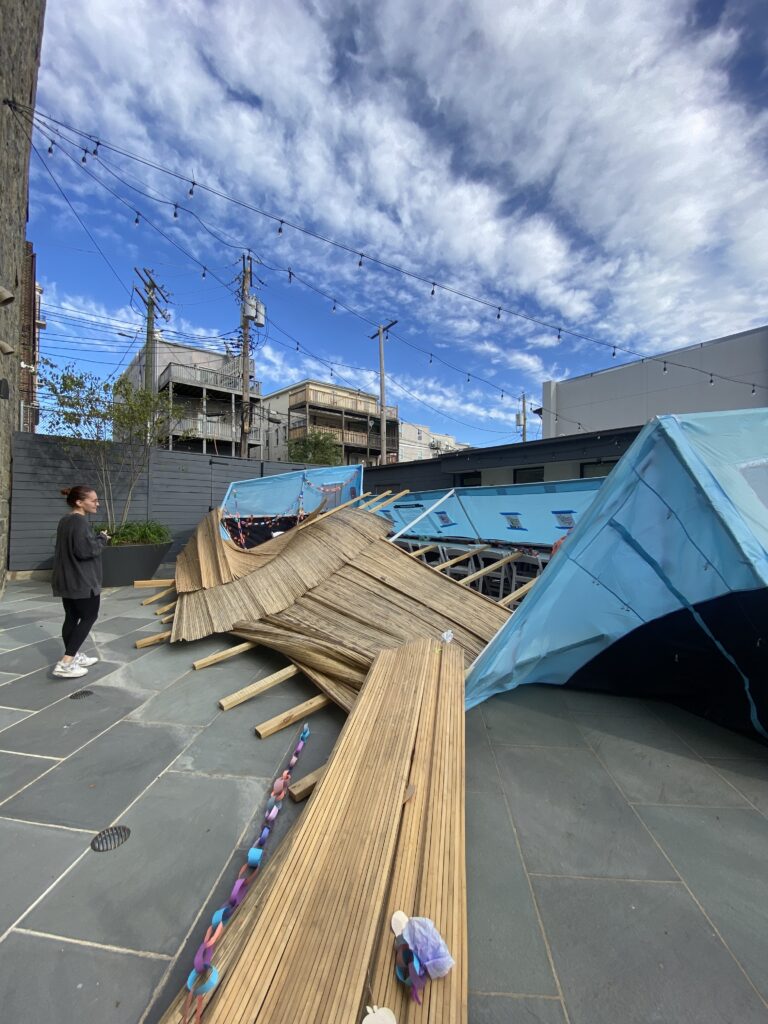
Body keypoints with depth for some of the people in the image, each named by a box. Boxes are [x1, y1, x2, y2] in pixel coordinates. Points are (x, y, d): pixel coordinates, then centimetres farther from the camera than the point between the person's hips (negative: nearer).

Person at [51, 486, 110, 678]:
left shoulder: (65, 520, 12)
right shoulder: (80, 521, -19)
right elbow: (85, 550, -25)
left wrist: (97, 539, 8)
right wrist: (102, 538, -10)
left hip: (67, 580, 10)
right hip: (82, 580, -10)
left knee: (71, 617, 15)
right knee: (89, 617, 0)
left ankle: (74, 657, 26)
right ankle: (65, 664, -2)